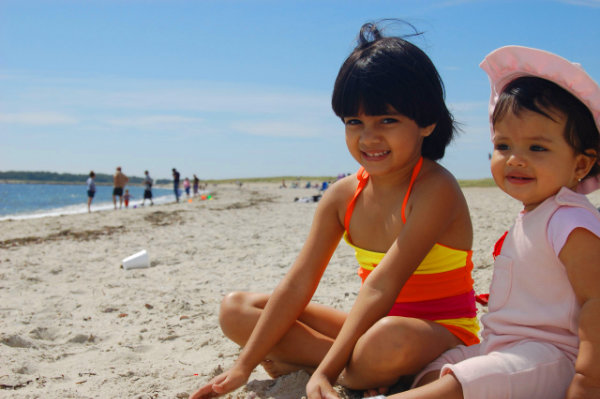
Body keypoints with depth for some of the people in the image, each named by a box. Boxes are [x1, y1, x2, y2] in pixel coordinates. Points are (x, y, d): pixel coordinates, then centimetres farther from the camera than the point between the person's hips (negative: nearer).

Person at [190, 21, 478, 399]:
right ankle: (358, 360, -11)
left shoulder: (435, 190, -20)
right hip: (372, 326, 7)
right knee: (236, 309, 1)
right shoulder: (343, 196, -1)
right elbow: (297, 286, -3)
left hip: (441, 334, -6)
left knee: (390, 341, -43)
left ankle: (308, 358, -11)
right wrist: (244, 365, -7)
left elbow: (381, 286, -27)